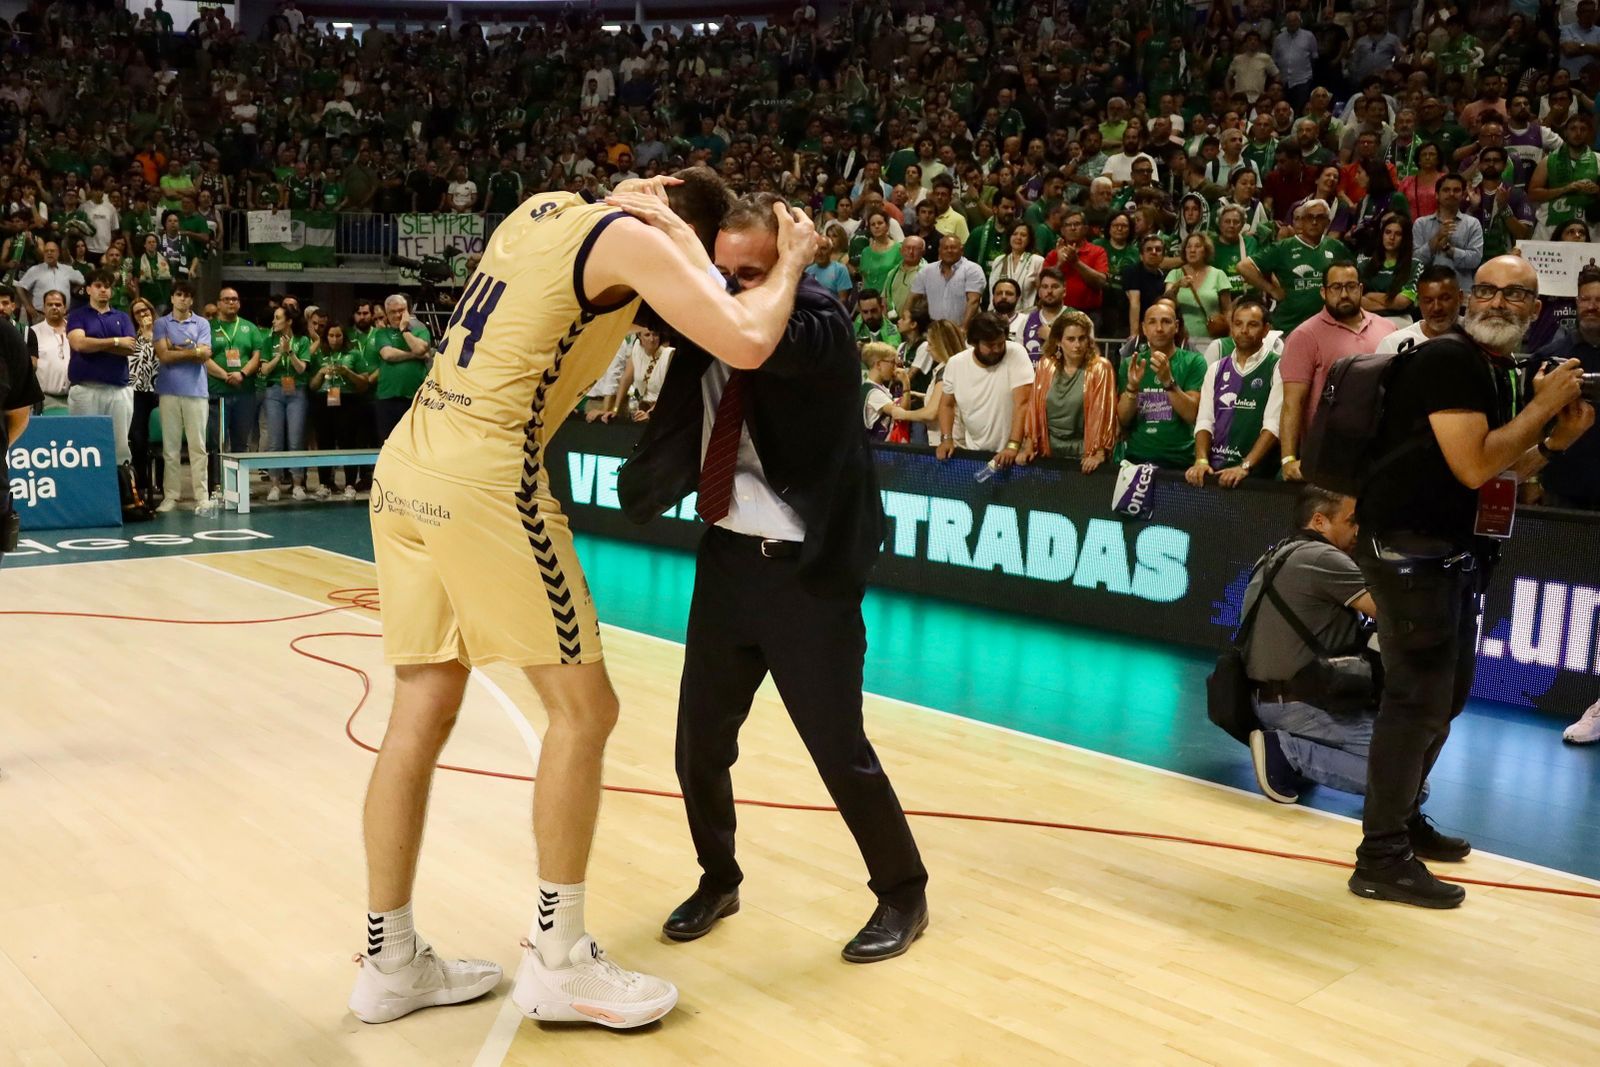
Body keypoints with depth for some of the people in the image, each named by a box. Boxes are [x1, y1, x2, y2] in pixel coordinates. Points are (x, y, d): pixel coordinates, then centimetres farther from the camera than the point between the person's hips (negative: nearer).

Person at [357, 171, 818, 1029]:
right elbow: (747, 345, -12)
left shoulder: (546, 209, 19)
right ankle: (556, 959, 12)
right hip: (483, 479, -9)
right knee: (583, 708, 3)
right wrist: (790, 261, 7)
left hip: (406, 465, 9)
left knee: (422, 713, 13)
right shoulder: (629, 238, -3)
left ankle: (390, 961, 22)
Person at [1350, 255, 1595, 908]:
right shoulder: (1446, 359, -14)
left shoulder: (1504, 375, 15)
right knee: (1418, 697, -10)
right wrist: (1543, 406, -13)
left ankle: (1403, 818, 33)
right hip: (1411, 545, -10)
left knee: (1447, 694, 18)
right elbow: (1472, 466, -22)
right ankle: (1381, 858, -4)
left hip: (1457, 550, 10)